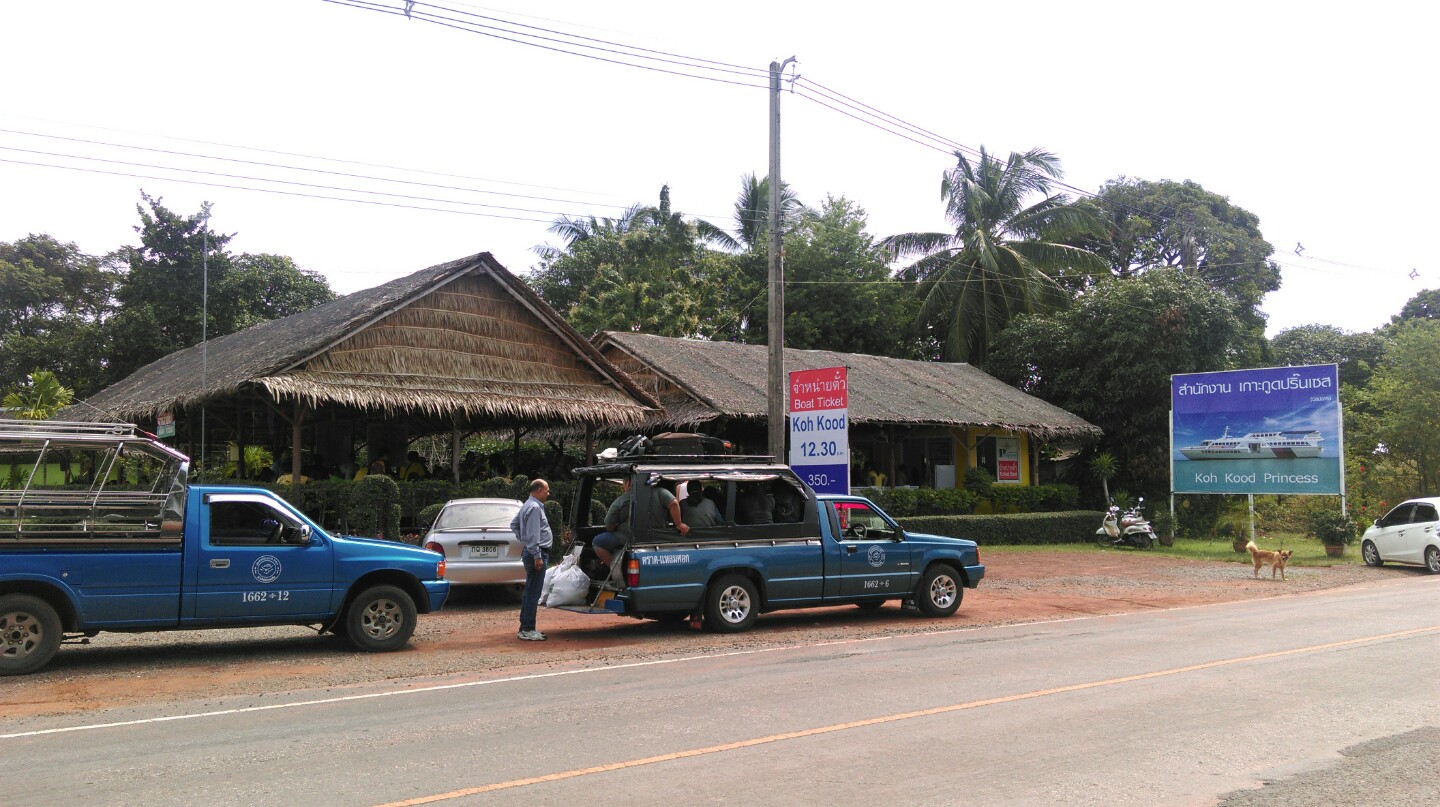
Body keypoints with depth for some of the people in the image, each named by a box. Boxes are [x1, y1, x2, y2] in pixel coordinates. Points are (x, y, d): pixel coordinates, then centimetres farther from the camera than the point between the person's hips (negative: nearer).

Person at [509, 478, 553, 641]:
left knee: (529, 592, 14)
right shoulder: (535, 507, -16)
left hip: (529, 552, 11)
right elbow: (533, 534, -21)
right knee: (533, 593, -9)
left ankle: (525, 628, 19)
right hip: (536, 553, -11)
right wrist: (537, 556, -21)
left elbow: (514, 524, 28)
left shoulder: (528, 505, 17)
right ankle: (527, 630, -7)